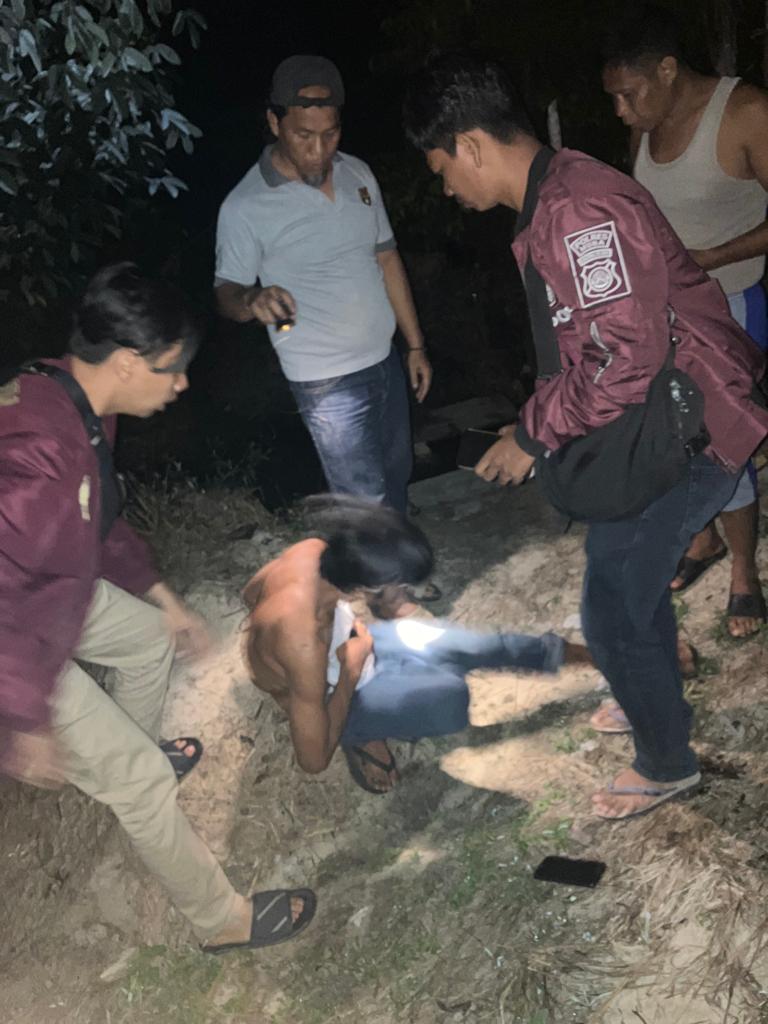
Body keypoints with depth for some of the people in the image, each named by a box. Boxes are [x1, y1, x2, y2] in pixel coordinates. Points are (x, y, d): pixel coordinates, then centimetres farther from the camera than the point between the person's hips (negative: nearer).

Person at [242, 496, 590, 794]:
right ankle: (360, 736, 0)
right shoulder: (303, 641, -45)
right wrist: (352, 668, -26)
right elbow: (314, 758, -33)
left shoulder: (315, 549, -26)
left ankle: (556, 651, 30)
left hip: (344, 642, 7)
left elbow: (252, 591, -1)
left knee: (474, 647, 3)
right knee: (450, 697, -27)